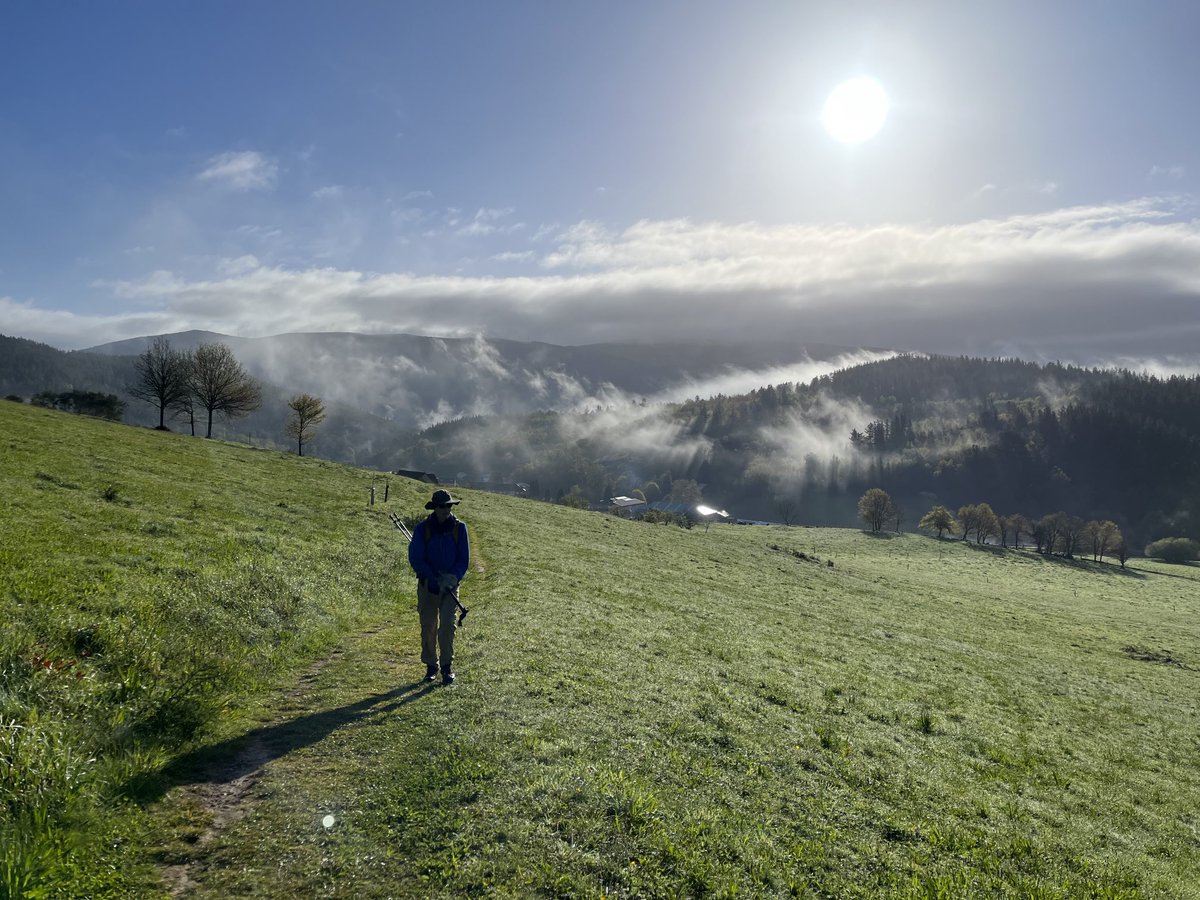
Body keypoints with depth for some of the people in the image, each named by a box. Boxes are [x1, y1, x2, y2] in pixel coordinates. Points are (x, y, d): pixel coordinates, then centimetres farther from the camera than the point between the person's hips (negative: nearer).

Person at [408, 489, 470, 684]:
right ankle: (430, 666, 18)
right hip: (427, 584, 1)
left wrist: (452, 578, -13)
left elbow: (464, 559, 2)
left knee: (447, 626, -8)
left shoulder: (459, 528, -1)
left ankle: (447, 667, -1)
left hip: (450, 584, 0)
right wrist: (432, 577, -16)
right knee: (428, 626, 6)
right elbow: (415, 558, -5)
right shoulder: (423, 529, -2)